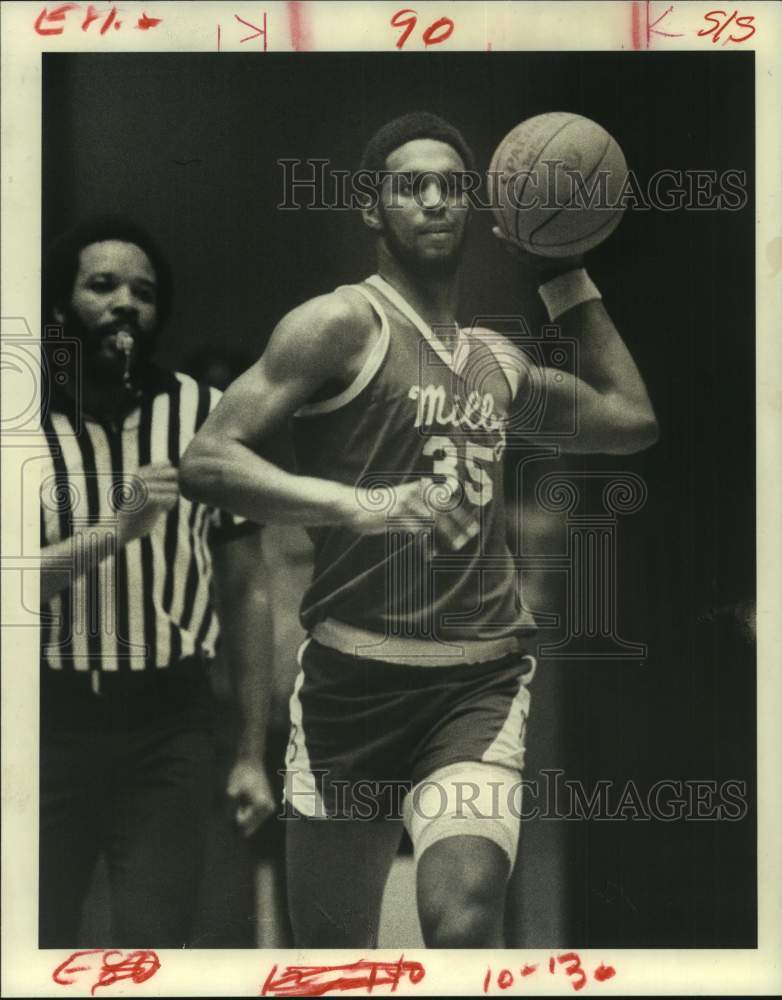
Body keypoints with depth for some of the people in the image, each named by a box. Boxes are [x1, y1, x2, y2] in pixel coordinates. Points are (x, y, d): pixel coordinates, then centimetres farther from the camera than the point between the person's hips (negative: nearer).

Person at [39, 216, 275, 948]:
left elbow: (245, 589, 3)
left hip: (168, 723, 0)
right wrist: (118, 527, -24)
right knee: (35, 938, 10)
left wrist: (253, 752, 2)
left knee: (152, 943, -1)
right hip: (50, 720, 1)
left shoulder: (204, 415, 0)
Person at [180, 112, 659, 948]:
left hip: (482, 681, 3)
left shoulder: (499, 362, 15)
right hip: (353, 676, -3)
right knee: (331, 949, 11)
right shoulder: (344, 323, -4)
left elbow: (634, 421, 27)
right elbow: (206, 460, -12)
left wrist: (568, 275, 23)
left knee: (464, 918, -23)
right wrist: (359, 505, -26)